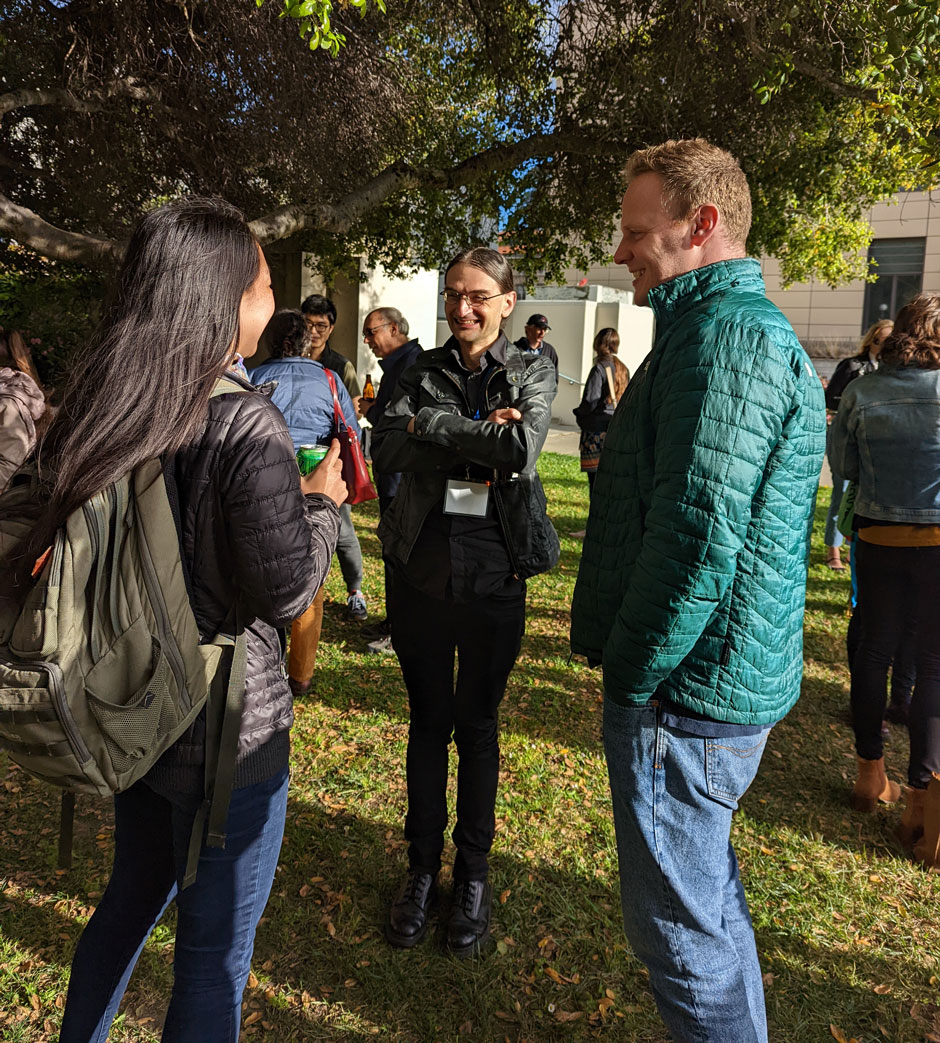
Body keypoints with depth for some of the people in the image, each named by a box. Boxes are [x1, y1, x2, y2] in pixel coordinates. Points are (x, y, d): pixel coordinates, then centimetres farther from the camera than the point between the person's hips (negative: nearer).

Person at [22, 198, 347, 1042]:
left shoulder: (94, 413, -1)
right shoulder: (244, 426, -22)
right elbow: (287, 591, -20)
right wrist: (323, 502, -3)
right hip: (227, 727, -7)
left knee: (136, 892, 30)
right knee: (216, 944, 13)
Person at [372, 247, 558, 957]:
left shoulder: (533, 371, 2)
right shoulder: (424, 371, 7)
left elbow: (522, 448, -18)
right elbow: (387, 449, -11)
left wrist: (432, 425, -13)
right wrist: (481, 433, -17)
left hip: (495, 573, -2)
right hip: (422, 569, 2)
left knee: (477, 724, 11)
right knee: (428, 720, 13)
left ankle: (474, 872, 30)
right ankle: (423, 867, 30)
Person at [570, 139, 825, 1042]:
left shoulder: (727, 332, -19)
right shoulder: (743, 324, 16)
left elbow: (699, 538, -26)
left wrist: (633, 675, -14)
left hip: (684, 693, -10)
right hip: (719, 685, 10)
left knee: (679, 918, 7)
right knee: (706, 893, 25)